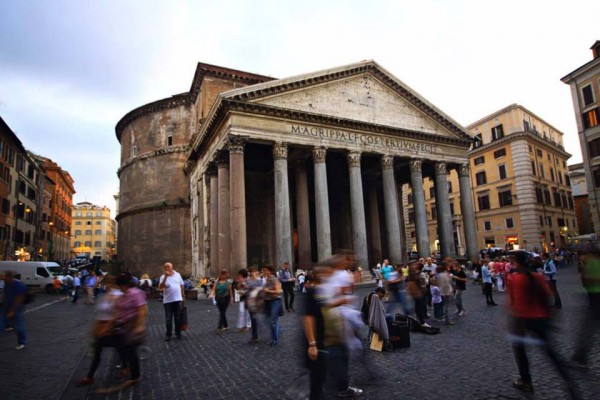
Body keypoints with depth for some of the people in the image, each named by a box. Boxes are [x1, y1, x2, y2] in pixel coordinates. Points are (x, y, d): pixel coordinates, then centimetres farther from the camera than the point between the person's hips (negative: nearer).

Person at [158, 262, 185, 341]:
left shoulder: (178, 275, 5)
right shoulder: (163, 277, -4)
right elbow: (160, 287, -19)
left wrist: (183, 296, 10)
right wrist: (166, 277, -25)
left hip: (178, 300, 2)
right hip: (168, 301, -2)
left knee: (178, 318, 10)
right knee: (168, 319, 4)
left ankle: (178, 333, 22)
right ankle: (168, 335, 15)